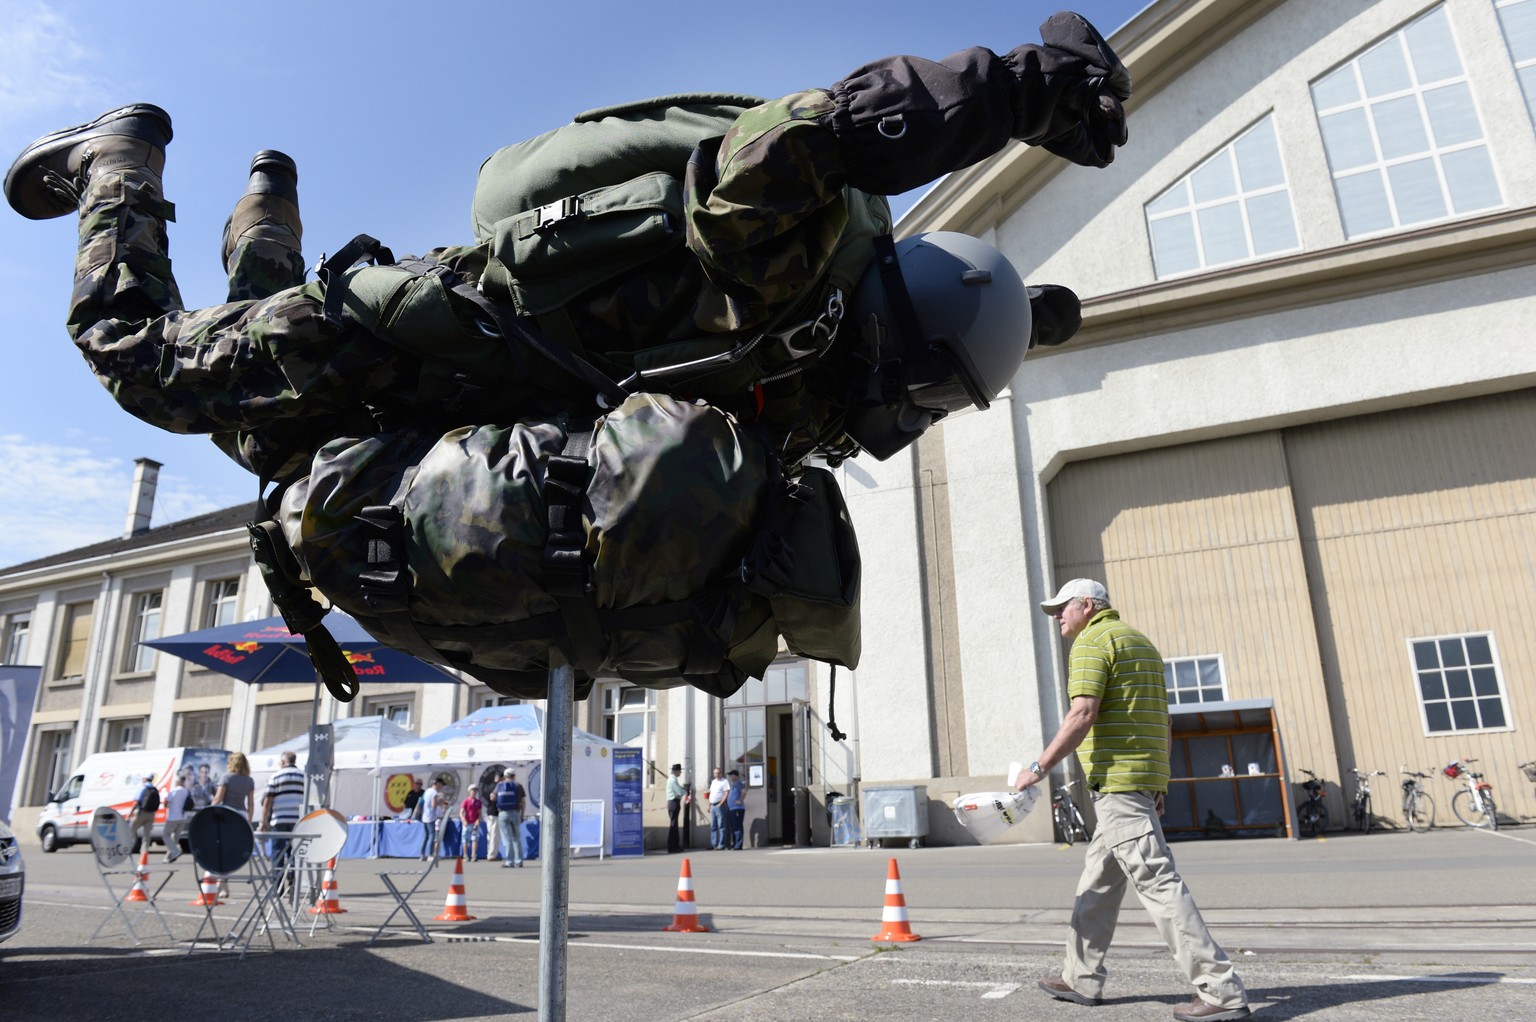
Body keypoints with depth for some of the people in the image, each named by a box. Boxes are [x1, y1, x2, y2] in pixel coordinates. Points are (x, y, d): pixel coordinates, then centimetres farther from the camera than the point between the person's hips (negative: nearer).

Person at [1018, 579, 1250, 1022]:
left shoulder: (1092, 641, -8)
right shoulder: (1141, 641, 21)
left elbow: (1083, 713, -20)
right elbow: (1165, 726, 21)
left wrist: (1039, 767, -17)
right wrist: (1157, 785, 23)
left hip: (1116, 779, -10)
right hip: (1146, 777, 10)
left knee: (1157, 882, -9)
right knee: (1098, 879, 16)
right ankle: (1082, 979, 24)